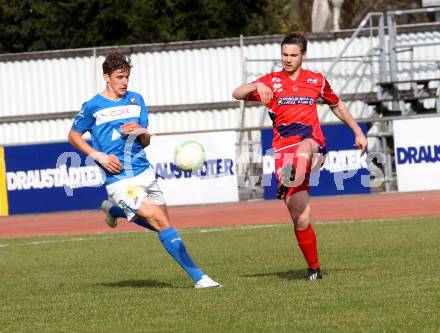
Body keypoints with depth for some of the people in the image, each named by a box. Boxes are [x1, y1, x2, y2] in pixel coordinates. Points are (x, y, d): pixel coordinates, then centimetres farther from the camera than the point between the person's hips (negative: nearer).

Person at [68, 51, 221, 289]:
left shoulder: (136, 100, 11)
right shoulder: (93, 107, -3)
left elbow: (146, 142, 15)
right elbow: (74, 136, 7)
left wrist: (141, 132, -9)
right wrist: (100, 156, -6)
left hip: (144, 172, 6)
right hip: (119, 178, -6)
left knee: (161, 223, 11)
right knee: (161, 223, -16)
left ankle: (114, 209, 36)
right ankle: (197, 276, -15)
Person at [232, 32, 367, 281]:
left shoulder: (317, 81, 15)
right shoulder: (271, 81, 12)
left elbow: (337, 106, 31)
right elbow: (237, 94, -1)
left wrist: (358, 132, 29)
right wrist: (257, 86, -21)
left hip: (314, 146, -1)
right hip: (284, 152, 1)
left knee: (303, 146, -42)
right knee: (301, 221, -6)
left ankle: (290, 181, -73)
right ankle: (314, 268, 9)